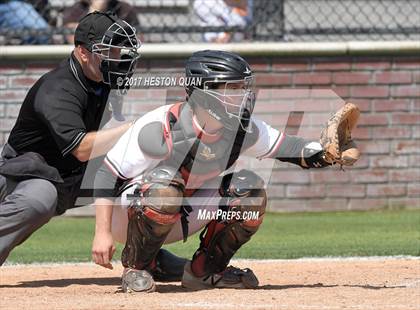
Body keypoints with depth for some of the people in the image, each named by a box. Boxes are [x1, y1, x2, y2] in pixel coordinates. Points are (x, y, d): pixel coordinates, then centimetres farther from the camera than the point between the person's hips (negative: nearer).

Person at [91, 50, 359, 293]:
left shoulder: (242, 130, -10)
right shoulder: (160, 128, -28)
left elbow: (288, 148, -3)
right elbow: (108, 175, -24)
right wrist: (102, 233, -29)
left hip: (181, 219, 6)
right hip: (127, 219, -6)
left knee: (249, 188, -11)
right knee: (165, 184, -37)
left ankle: (206, 270, 4)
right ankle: (137, 269, -16)